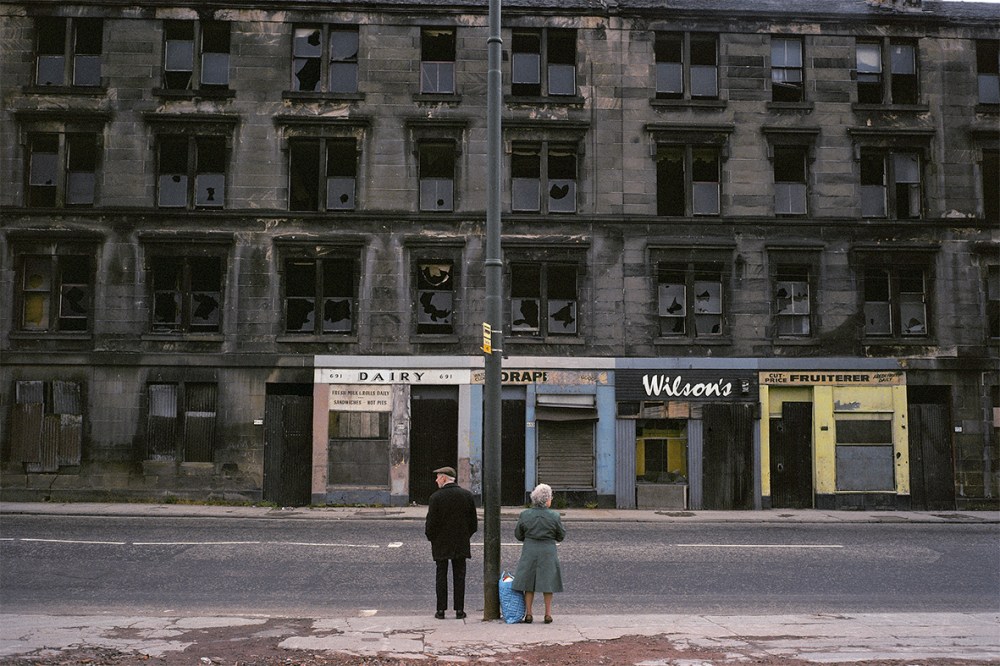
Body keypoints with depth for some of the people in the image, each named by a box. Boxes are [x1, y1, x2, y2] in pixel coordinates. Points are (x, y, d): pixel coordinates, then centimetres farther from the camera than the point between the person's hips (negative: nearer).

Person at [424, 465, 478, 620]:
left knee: (441, 575, 6)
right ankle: (459, 610, 9)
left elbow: (431, 522, -11)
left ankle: (441, 610, 8)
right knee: (459, 576, 8)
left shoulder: (436, 497, -12)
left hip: (441, 543, -2)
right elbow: (473, 521, 3)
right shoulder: (467, 495, -1)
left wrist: (430, 537, 5)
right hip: (461, 543, 2)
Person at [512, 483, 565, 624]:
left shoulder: (525, 515, -5)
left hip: (529, 550, 1)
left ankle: (528, 614, 13)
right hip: (548, 551, -1)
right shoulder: (554, 516, -9)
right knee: (547, 582, 10)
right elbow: (561, 535, 1)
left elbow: (518, 535, 4)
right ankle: (548, 614, 14)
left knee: (528, 582, 11)